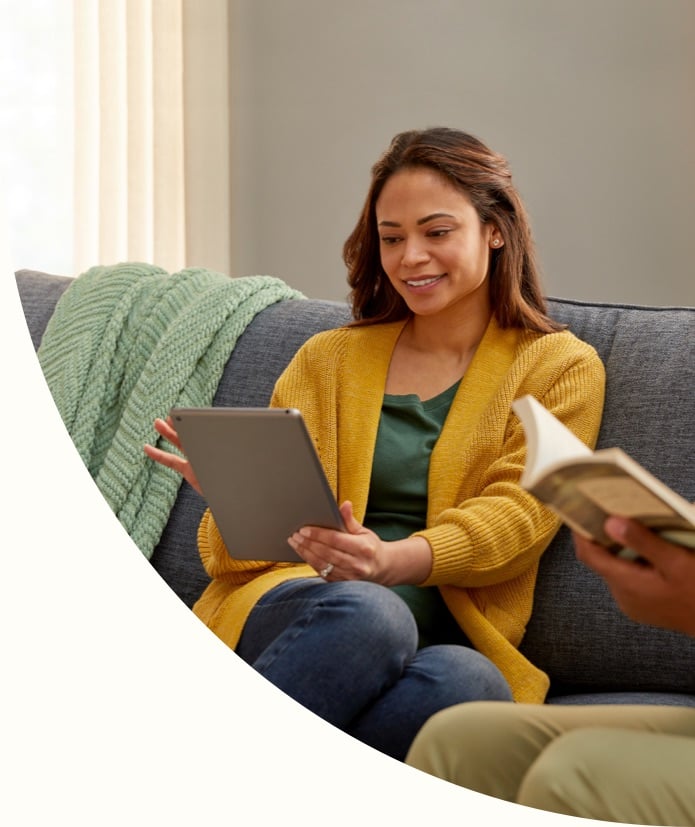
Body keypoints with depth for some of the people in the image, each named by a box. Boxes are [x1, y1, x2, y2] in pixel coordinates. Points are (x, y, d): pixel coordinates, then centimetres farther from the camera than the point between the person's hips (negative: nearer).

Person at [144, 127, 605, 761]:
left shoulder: (560, 367, 16)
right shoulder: (328, 359, 24)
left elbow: (516, 512, -1)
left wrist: (394, 560, -22)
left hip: (446, 633, -1)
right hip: (295, 605, 1)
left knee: (469, 683, -40)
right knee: (365, 613, -39)